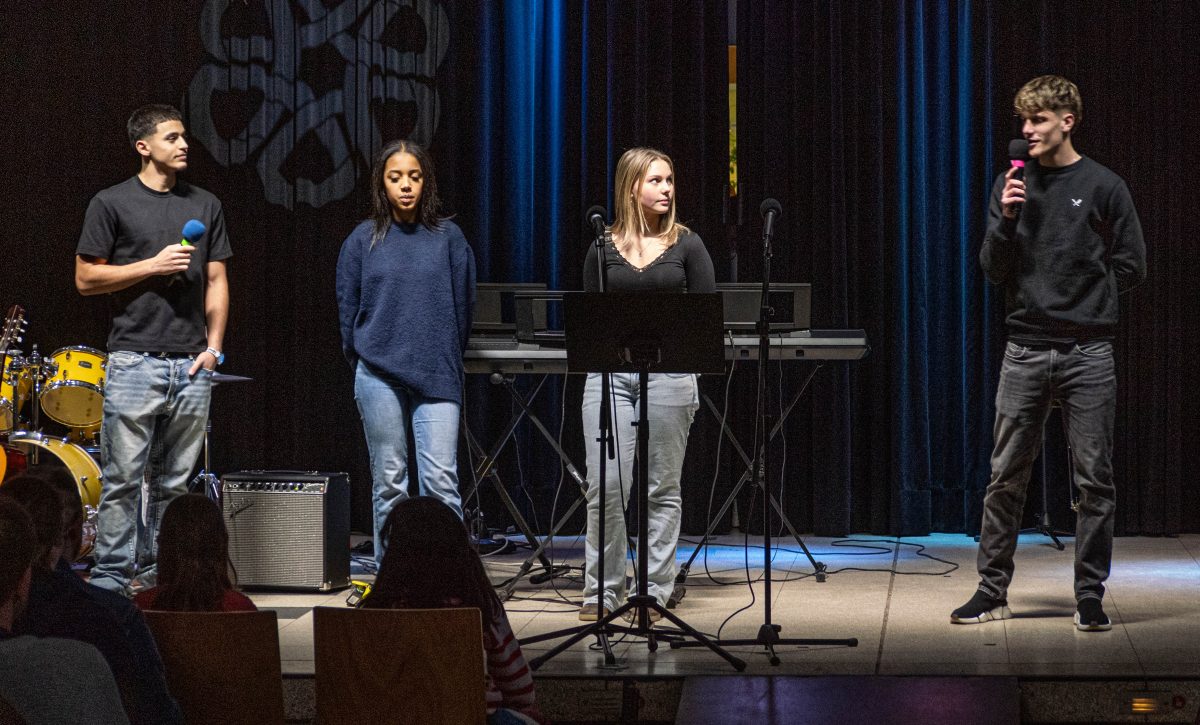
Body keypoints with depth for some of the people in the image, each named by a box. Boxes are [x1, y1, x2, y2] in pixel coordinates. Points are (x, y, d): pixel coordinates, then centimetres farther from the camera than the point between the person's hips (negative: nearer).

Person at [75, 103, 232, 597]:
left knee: (173, 482, 6)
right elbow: (86, 278, -2)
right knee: (123, 477, -5)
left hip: (192, 365, 4)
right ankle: (112, 577, -1)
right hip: (134, 361, -4)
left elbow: (216, 282, 14)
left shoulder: (205, 205, 14)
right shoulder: (112, 204, 1)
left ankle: (155, 574, 13)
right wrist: (153, 266, -10)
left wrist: (214, 345, 3)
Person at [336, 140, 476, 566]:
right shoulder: (364, 240, 6)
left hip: (437, 376, -1)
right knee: (389, 483, 5)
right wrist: (363, 361, 13)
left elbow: (463, 305, 10)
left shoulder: (448, 237, 5)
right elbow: (348, 308, 12)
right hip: (379, 377, 1)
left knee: (441, 481, -9)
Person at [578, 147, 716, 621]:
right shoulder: (604, 249, 8)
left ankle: (654, 591, 10)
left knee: (663, 488, 3)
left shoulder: (686, 245, 6)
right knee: (606, 485, -5)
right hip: (610, 372, 1)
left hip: (670, 372, -1)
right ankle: (601, 590, 5)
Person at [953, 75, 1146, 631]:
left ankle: (1090, 597, 8)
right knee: (1006, 476, 3)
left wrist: (1082, 294, 3)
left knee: (1094, 480, 1)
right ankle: (992, 590, 12)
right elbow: (994, 269, 5)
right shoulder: (1012, 185, 8)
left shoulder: (1103, 186, 1)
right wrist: (1006, 220, -10)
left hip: (1088, 352, -2)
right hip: (1025, 350, 2)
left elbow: (1130, 267, 5)